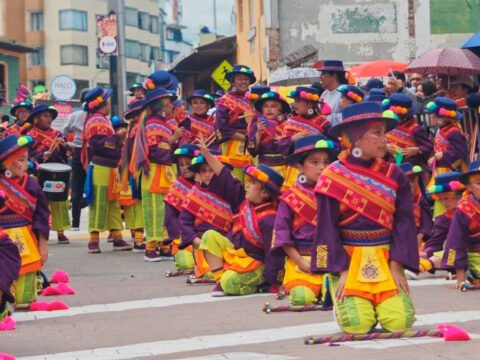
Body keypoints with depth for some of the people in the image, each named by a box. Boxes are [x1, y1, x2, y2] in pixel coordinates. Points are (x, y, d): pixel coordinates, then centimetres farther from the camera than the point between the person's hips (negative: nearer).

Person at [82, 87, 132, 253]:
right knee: (99, 204, -7)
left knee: (113, 204, 11)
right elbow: (98, 143, -24)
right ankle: (94, 241, -4)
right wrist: (117, 138, -22)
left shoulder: (101, 120, 21)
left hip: (109, 169, 11)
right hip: (101, 169, -11)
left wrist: (119, 139, 17)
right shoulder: (97, 121, -12)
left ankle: (117, 239, 14)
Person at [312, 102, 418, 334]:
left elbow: (404, 222, 1)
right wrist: (343, 271, -13)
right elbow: (327, 228, -5)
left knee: (399, 321, -14)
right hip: (347, 259, -3)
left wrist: (395, 266, -9)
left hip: (385, 259, 3)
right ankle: (341, 294, 15)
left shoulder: (393, 175, 3)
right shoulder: (333, 178, -5)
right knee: (357, 324, -18)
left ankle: (379, 300, 19)